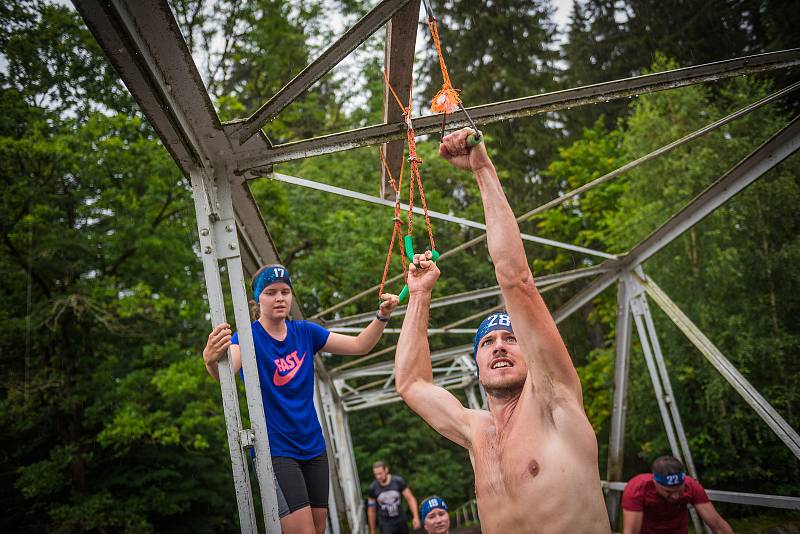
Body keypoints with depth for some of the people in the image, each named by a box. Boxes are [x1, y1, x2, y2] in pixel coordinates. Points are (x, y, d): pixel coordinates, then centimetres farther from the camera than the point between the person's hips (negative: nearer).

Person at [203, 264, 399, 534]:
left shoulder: (305, 332, 2)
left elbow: (359, 345, 3)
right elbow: (227, 369, -33)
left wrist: (382, 316, -13)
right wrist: (211, 360, -56)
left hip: (313, 447, 6)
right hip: (274, 449, -5)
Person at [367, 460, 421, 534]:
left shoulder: (398, 481, -10)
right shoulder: (372, 488, -9)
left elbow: (410, 499, -6)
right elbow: (371, 510, 2)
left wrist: (416, 517, -18)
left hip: (401, 522, 2)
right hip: (386, 524, -2)